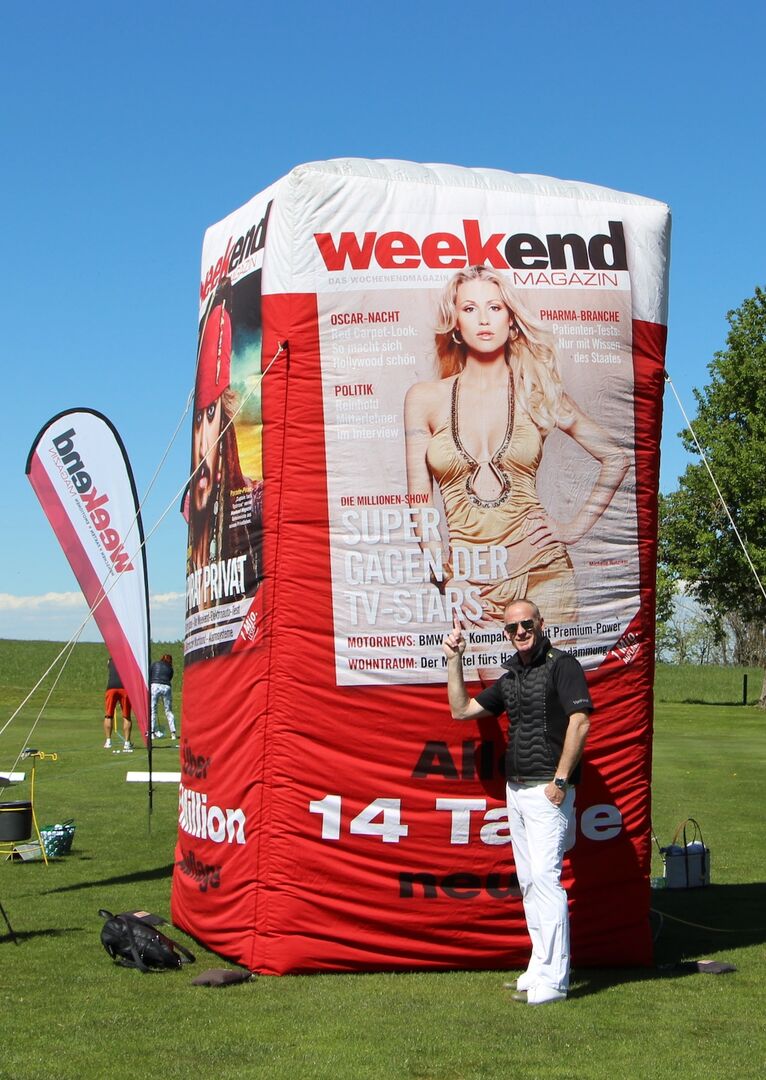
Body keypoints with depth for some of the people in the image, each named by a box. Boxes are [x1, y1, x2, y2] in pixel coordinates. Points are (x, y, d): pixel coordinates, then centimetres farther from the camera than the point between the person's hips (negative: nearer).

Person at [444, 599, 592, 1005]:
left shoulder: (562, 665, -7)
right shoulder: (510, 678, 16)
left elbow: (580, 723, -16)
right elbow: (462, 709, 21)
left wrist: (561, 780, -19)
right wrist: (454, 660, 16)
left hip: (547, 790, -8)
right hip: (515, 789, 9)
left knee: (545, 875, -14)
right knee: (528, 881, 10)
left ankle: (552, 979, -14)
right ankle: (540, 967, 17)